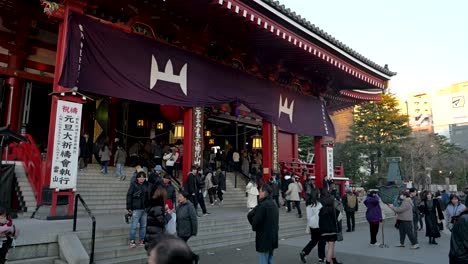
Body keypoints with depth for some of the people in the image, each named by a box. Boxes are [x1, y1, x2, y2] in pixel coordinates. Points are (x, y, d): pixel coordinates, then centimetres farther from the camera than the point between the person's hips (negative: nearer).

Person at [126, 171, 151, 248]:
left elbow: (149, 196, 7)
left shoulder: (147, 185, 5)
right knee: (134, 225, 0)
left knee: (143, 225, 11)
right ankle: (132, 241, 13)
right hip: (136, 208, -4)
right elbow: (129, 195, -7)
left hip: (145, 208, 4)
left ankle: (141, 240, 22)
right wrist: (129, 207, -10)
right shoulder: (134, 184, -5)